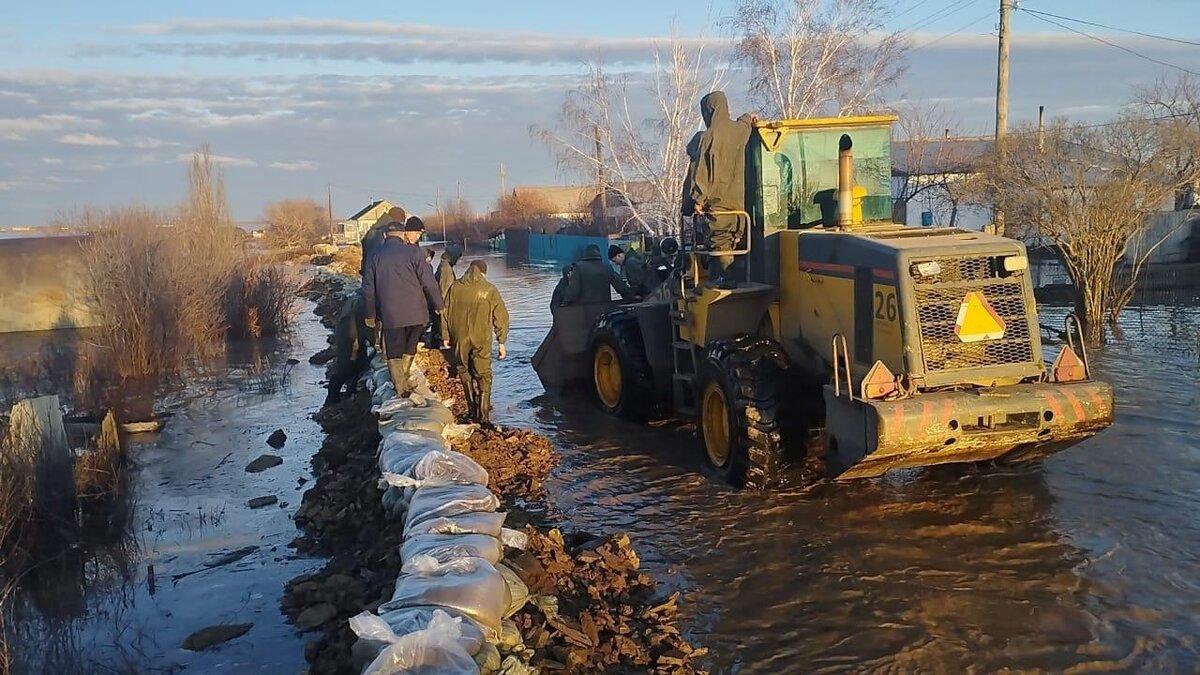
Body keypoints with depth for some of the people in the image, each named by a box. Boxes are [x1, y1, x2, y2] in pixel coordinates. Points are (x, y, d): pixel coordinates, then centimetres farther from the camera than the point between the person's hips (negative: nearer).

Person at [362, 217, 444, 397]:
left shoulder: (375, 256, 4)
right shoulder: (413, 252, -7)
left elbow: (368, 288, 8)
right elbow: (428, 283, -6)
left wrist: (370, 314, 17)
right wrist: (439, 305, 5)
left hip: (389, 314, 2)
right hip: (415, 312, -2)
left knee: (394, 351, 9)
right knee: (409, 348, 16)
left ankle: (401, 387, 7)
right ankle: (402, 380, 21)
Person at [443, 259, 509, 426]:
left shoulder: (455, 287, 1)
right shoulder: (489, 290, -4)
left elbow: (445, 313, 7)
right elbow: (501, 317, -2)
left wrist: (446, 336, 16)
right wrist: (502, 342, 4)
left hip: (459, 339, 2)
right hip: (482, 340, -2)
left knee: (465, 372, 19)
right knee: (483, 376, 5)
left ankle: (473, 409, 20)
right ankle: (483, 415, 0)